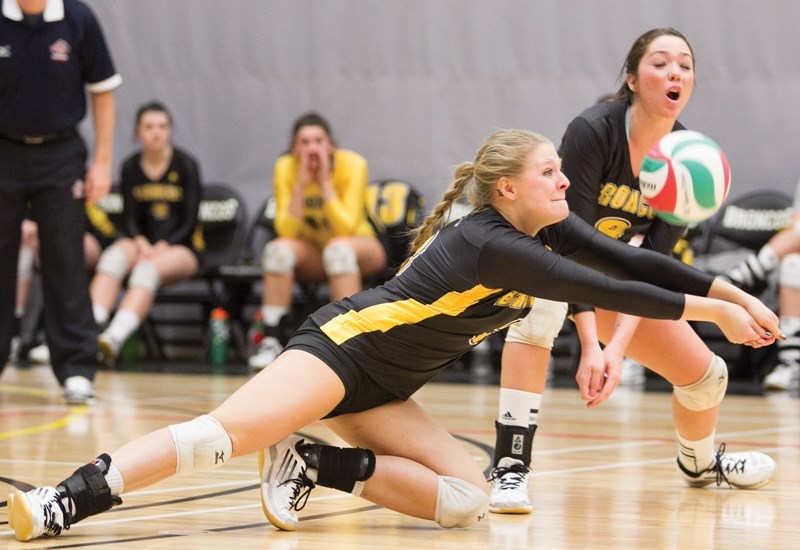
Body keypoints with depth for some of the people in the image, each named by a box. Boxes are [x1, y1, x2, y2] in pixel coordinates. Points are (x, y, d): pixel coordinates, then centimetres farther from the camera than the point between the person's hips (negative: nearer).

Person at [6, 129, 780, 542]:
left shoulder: (546, 228, 4)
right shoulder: (489, 243, -21)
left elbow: (630, 262, 5)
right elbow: (603, 292, -23)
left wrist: (730, 289, -3)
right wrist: (710, 309, -18)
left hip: (382, 389, 9)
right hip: (344, 345, -9)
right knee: (221, 434, -29)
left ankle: (311, 467, -6)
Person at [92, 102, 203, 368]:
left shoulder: (185, 165, -2)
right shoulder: (130, 167, 7)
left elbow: (189, 223, -5)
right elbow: (130, 220, 3)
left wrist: (162, 247, -21)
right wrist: (141, 244, -18)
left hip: (181, 247, -3)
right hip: (142, 243, 3)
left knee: (148, 269, -36)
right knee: (114, 257, -32)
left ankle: (114, 338, -59)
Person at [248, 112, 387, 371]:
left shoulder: (352, 165, -20)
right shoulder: (286, 168, -14)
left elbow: (347, 228, -27)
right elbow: (287, 231, -22)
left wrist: (325, 182, -32)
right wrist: (301, 185, -31)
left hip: (361, 249, -2)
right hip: (312, 255, 2)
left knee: (338, 248, -36)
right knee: (279, 249, -29)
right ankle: (271, 341, -25)